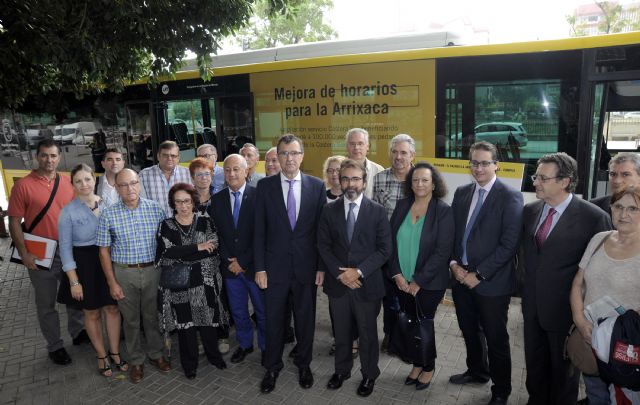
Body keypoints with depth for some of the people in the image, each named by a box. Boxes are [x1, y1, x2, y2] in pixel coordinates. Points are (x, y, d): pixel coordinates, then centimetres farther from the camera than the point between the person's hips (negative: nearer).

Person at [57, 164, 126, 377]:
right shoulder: (68, 211, -10)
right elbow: (65, 247, -7)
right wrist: (74, 281, -11)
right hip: (84, 263, -2)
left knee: (112, 308, 10)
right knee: (92, 312, 11)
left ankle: (115, 352, 28)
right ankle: (101, 355, 29)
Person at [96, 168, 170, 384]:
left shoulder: (155, 208, -6)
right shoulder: (108, 215, -7)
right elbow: (104, 251, -2)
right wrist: (112, 283, -3)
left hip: (152, 269, 1)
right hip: (124, 273, 0)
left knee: (152, 315, 15)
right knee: (131, 319, 14)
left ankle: (156, 354, 36)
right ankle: (136, 361, 32)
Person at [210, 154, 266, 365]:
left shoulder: (258, 196, -11)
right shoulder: (217, 200, 2)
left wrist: (243, 261, -13)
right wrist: (229, 261, -7)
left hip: (254, 266, -3)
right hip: (230, 266, 4)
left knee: (263, 311, 12)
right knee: (238, 310, 18)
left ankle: (266, 347, 31)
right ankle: (244, 344, 38)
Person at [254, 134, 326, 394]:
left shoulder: (317, 186, -2)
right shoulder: (265, 186, -3)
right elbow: (259, 230, -2)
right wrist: (259, 267, -5)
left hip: (306, 266, 0)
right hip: (275, 265, 0)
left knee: (305, 318, 15)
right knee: (274, 319, 13)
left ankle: (303, 364, 37)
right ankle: (272, 367, 34)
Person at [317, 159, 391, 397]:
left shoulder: (377, 211, -5)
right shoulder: (329, 210, 1)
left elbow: (384, 249, -8)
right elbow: (323, 246, 0)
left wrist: (359, 271, -17)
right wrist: (339, 273, -12)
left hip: (367, 284, -2)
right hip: (337, 283, 2)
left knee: (367, 333, 14)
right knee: (341, 332, 18)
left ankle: (369, 375, 35)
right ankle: (342, 370, 40)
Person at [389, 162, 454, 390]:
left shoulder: (443, 211, -10)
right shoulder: (402, 206, 1)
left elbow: (442, 251, -14)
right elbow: (392, 241, 3)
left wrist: (418, 281, -14)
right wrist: (397, 274, -6)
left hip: (429, 283, -3)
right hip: (402, 281, 3)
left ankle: (428, 368, 32)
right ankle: (416, 364, 33)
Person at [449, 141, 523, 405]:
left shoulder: (510, 197, -12)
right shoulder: (462, 193, 6)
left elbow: (509, 244, -17)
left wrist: (478, 274, -17)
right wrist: (454, 263, -5)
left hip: (492, 282, -5)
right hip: (461, 276, 5)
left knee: (495, 339, 10)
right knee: (469, 331, 22)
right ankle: (477, 370, 46)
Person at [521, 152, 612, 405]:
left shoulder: (594, 217, -17)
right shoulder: (530, 211, 0)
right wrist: (527, 287, 11)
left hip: (565, 310, -5)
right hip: (533, 306, 5)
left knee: (563, 372, 17)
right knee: (534, 365, 22)